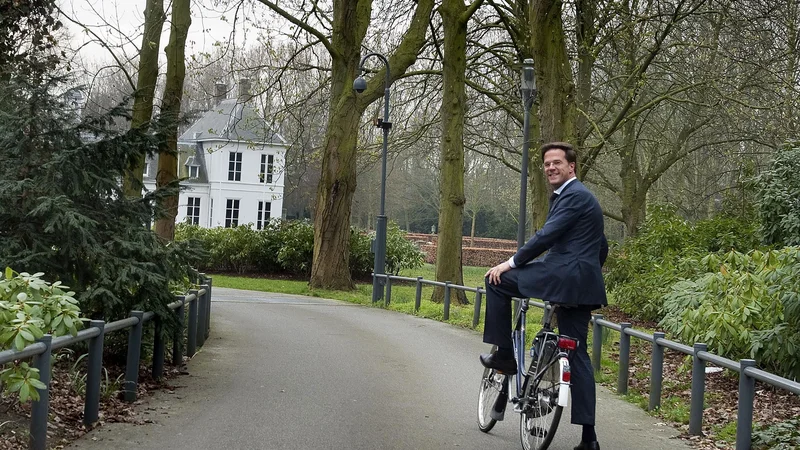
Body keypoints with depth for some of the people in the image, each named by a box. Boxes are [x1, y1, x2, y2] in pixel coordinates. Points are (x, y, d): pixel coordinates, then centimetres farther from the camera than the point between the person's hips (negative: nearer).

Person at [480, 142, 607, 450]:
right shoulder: (580, 196, 24)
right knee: (577, 356, 8)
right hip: (582, 286, 10)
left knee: (497, 281, -1)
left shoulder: (574, 195, -7)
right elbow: (602, 247, 31)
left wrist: (512, 263, -12)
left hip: (563, 275, -10)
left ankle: (504, 354, 3)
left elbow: (546, 236, -17)